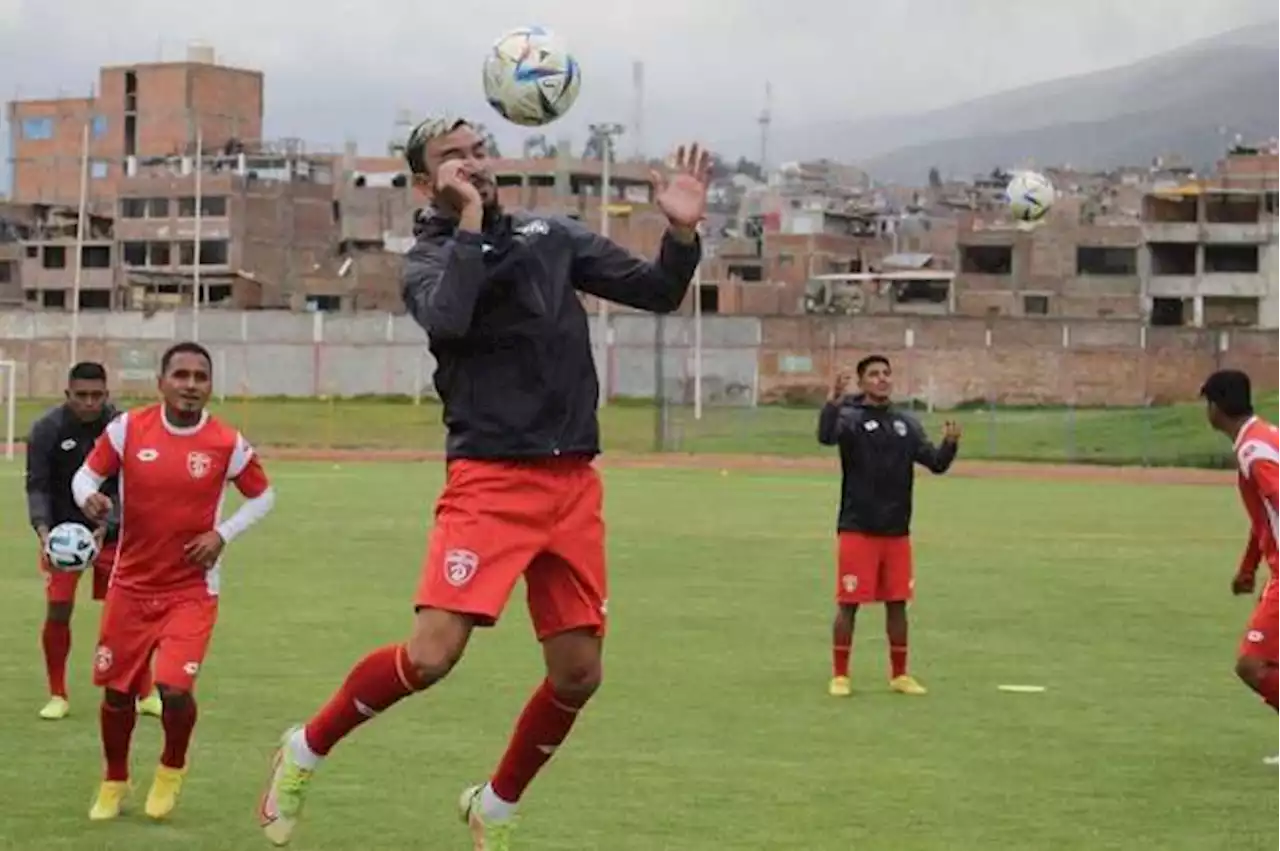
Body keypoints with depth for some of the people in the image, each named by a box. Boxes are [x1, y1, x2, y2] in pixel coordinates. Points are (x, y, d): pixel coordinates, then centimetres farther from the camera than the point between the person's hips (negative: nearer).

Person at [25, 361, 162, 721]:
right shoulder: (47, 430, -12)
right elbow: (37, 486, -13)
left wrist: (106, 528, -26)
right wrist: (43, 530, -29)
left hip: (111, 532, 0)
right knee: (58, 611, -8)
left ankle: (146, 694, 14)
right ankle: (58, 696, 9)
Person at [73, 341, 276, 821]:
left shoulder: (227, 444, -9)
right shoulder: (128, 429, -7)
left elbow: (262, 496, 6)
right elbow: (87, 474, 3)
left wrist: (223, 534, -8)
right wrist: (90, 497, -20)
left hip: (192, 589, -2)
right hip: (131, 584, 2)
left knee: (175, 688, -16)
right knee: (117, 691, 7)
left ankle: (172, 769, 16)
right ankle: (114, 782, 33)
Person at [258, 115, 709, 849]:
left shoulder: (553, 235, 14)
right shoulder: (429, 259, 0)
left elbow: (658, 293, 11)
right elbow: (447, 322, -23)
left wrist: (682, 233, -7)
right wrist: (470, 219, -19)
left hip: (574, 482, 5)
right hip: (491, 480, -5)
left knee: (578, 673, 4)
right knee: (430, 655, -17)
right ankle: (306, 751, 8)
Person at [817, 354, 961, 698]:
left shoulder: (907, 424, 10)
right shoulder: (850, 417, -5)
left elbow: (936, 463, 8)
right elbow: (826, 436, -27)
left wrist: (950, 443, -12)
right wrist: (833, 400, -42)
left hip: (897, 532, 5)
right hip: (857, 530, -5)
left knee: (897, 603, 9)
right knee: (849, 604, -2)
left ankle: (899, 674, 19)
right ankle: (839, 675, 7)